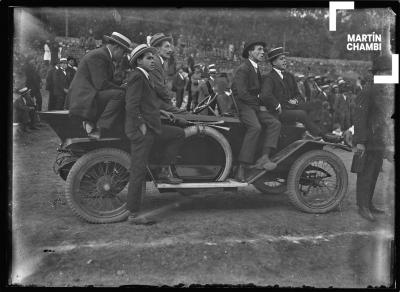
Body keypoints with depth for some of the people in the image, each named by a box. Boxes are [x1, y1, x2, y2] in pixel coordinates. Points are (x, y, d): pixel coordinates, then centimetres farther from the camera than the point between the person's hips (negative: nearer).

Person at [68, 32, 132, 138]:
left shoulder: (105, 55, 19)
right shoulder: (98, 56, -14)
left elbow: (109, 82, 18)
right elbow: (101, 84, -23)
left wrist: (123, 86, 1)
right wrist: (122, 88, -14)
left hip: (89, 95, 11)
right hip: (84, 97, -11)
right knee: (120, 94, -24)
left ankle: (91, 124, 0)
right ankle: (101, 130, -21)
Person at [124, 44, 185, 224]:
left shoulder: (145, 77, 16)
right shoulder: (137, 76, -14)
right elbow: (131, 106, -22)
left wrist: (161, 111, 17)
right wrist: (141, 125, -18)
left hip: (151, 128, 10)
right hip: (140, 130, -10)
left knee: (179, 134, 17)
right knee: (138, 171, -5)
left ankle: (165, 172, 15)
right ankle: (133, 213, 4)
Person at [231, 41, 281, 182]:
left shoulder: (256, 70, 24)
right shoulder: (243, 69, -6)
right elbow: (242, 93, -15)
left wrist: (262, 105, 6)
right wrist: (259, 105, -10)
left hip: (255, 106, 9)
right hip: (243, 106, -8)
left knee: (275, 123, -15)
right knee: (255, 127, -33)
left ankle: (264, 158, -25)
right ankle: (242, 167, -31)